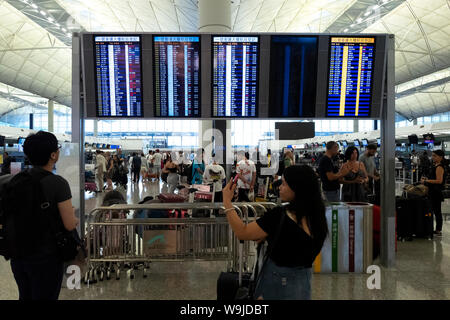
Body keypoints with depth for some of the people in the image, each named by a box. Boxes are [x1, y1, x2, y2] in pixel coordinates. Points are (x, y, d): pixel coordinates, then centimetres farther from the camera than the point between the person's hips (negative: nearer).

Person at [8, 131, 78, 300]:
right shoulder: (58, 183, -20)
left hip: (18, 255, 6)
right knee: (45, 296, 11)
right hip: (46, 257, -6)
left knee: (25, 296, 23)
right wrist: (74, 217, 3)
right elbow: (70, 225, -19)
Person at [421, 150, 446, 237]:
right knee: (436, 211, 14)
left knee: (437, 211, -3)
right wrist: (427, 179, 13)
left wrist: (427, 181, -20)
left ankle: (438, 231, 5)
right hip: (433, 192, 10)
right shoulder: (436, 166, 14)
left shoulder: (439, 167, -16)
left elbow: (439, 181, -23)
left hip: (436, 193, -10)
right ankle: (438, 229, 22)